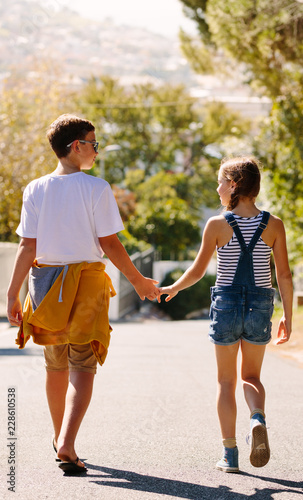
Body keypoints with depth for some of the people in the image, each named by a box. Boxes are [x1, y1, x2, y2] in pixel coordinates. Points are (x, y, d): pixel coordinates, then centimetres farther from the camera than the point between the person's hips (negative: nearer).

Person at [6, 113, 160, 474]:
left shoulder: (35, 190, 1)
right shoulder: (96, 188, -8)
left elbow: (27, 247, -2)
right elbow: (109, 244, -8)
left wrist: (12, 294, 3)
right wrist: (138, 281, 5)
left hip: (46, 282, 4)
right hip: (87, 283, -4)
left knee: (56, 365, 19)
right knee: (82, 367, -3)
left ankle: (60, 437, 34)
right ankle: (67, 443, -21)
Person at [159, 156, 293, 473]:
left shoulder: (217, 225, -8)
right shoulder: (273, 225, -3)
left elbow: (197, 271, -2)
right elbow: (284, 275, -2)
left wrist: (172, 289, 16)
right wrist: (287, 317, 7)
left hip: (226, 304, -2)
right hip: (260, 305, 2)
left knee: (226, 381, 11)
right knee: (251, 376, 18)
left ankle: (230, 455, 7)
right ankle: (258, 420, -14)